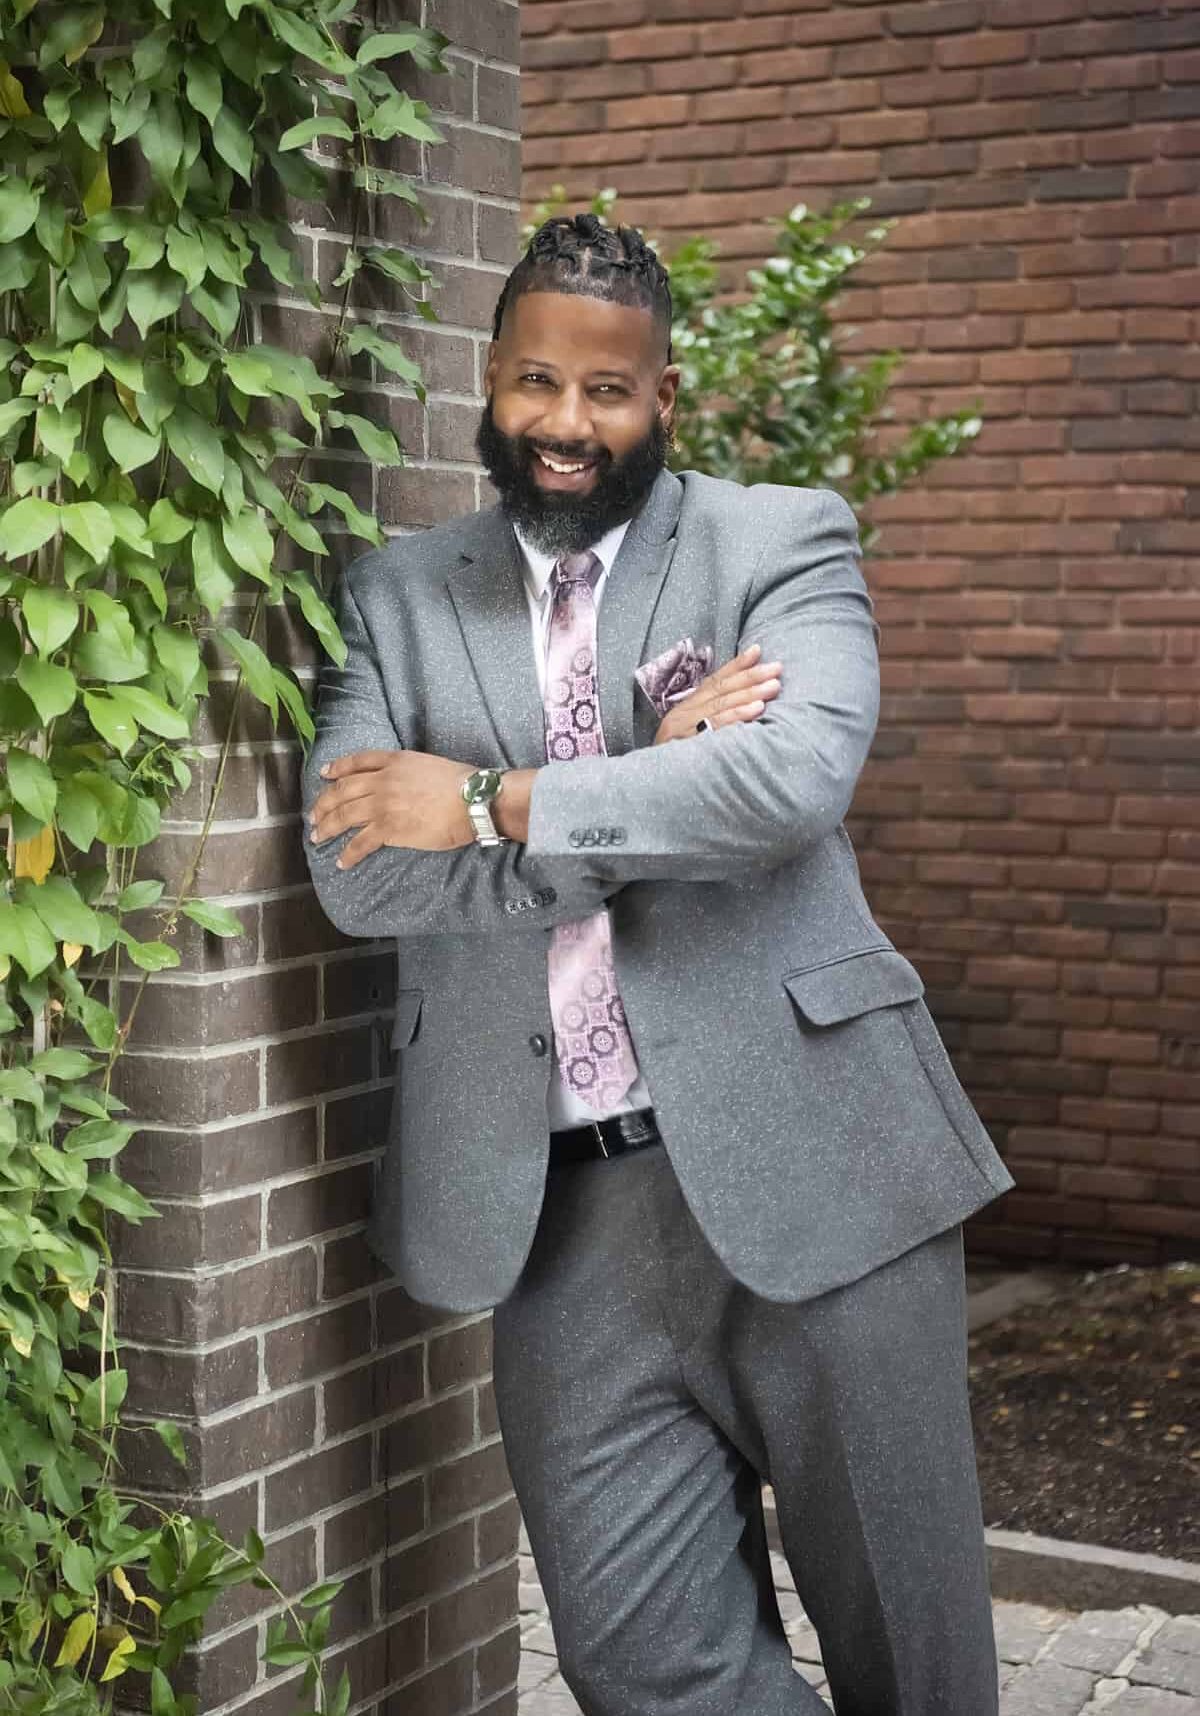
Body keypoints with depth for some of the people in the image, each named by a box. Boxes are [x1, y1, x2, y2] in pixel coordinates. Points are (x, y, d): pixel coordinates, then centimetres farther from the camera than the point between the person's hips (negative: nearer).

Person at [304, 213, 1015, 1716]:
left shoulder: (783, 538, 3)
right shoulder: (396, 596, 9)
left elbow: (796, 775, -17)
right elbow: (358, 873, -5)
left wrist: (496, 803, -12)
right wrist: (649, 784, -11)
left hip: (810, 1171, -2)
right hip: (561, 1214, 2)